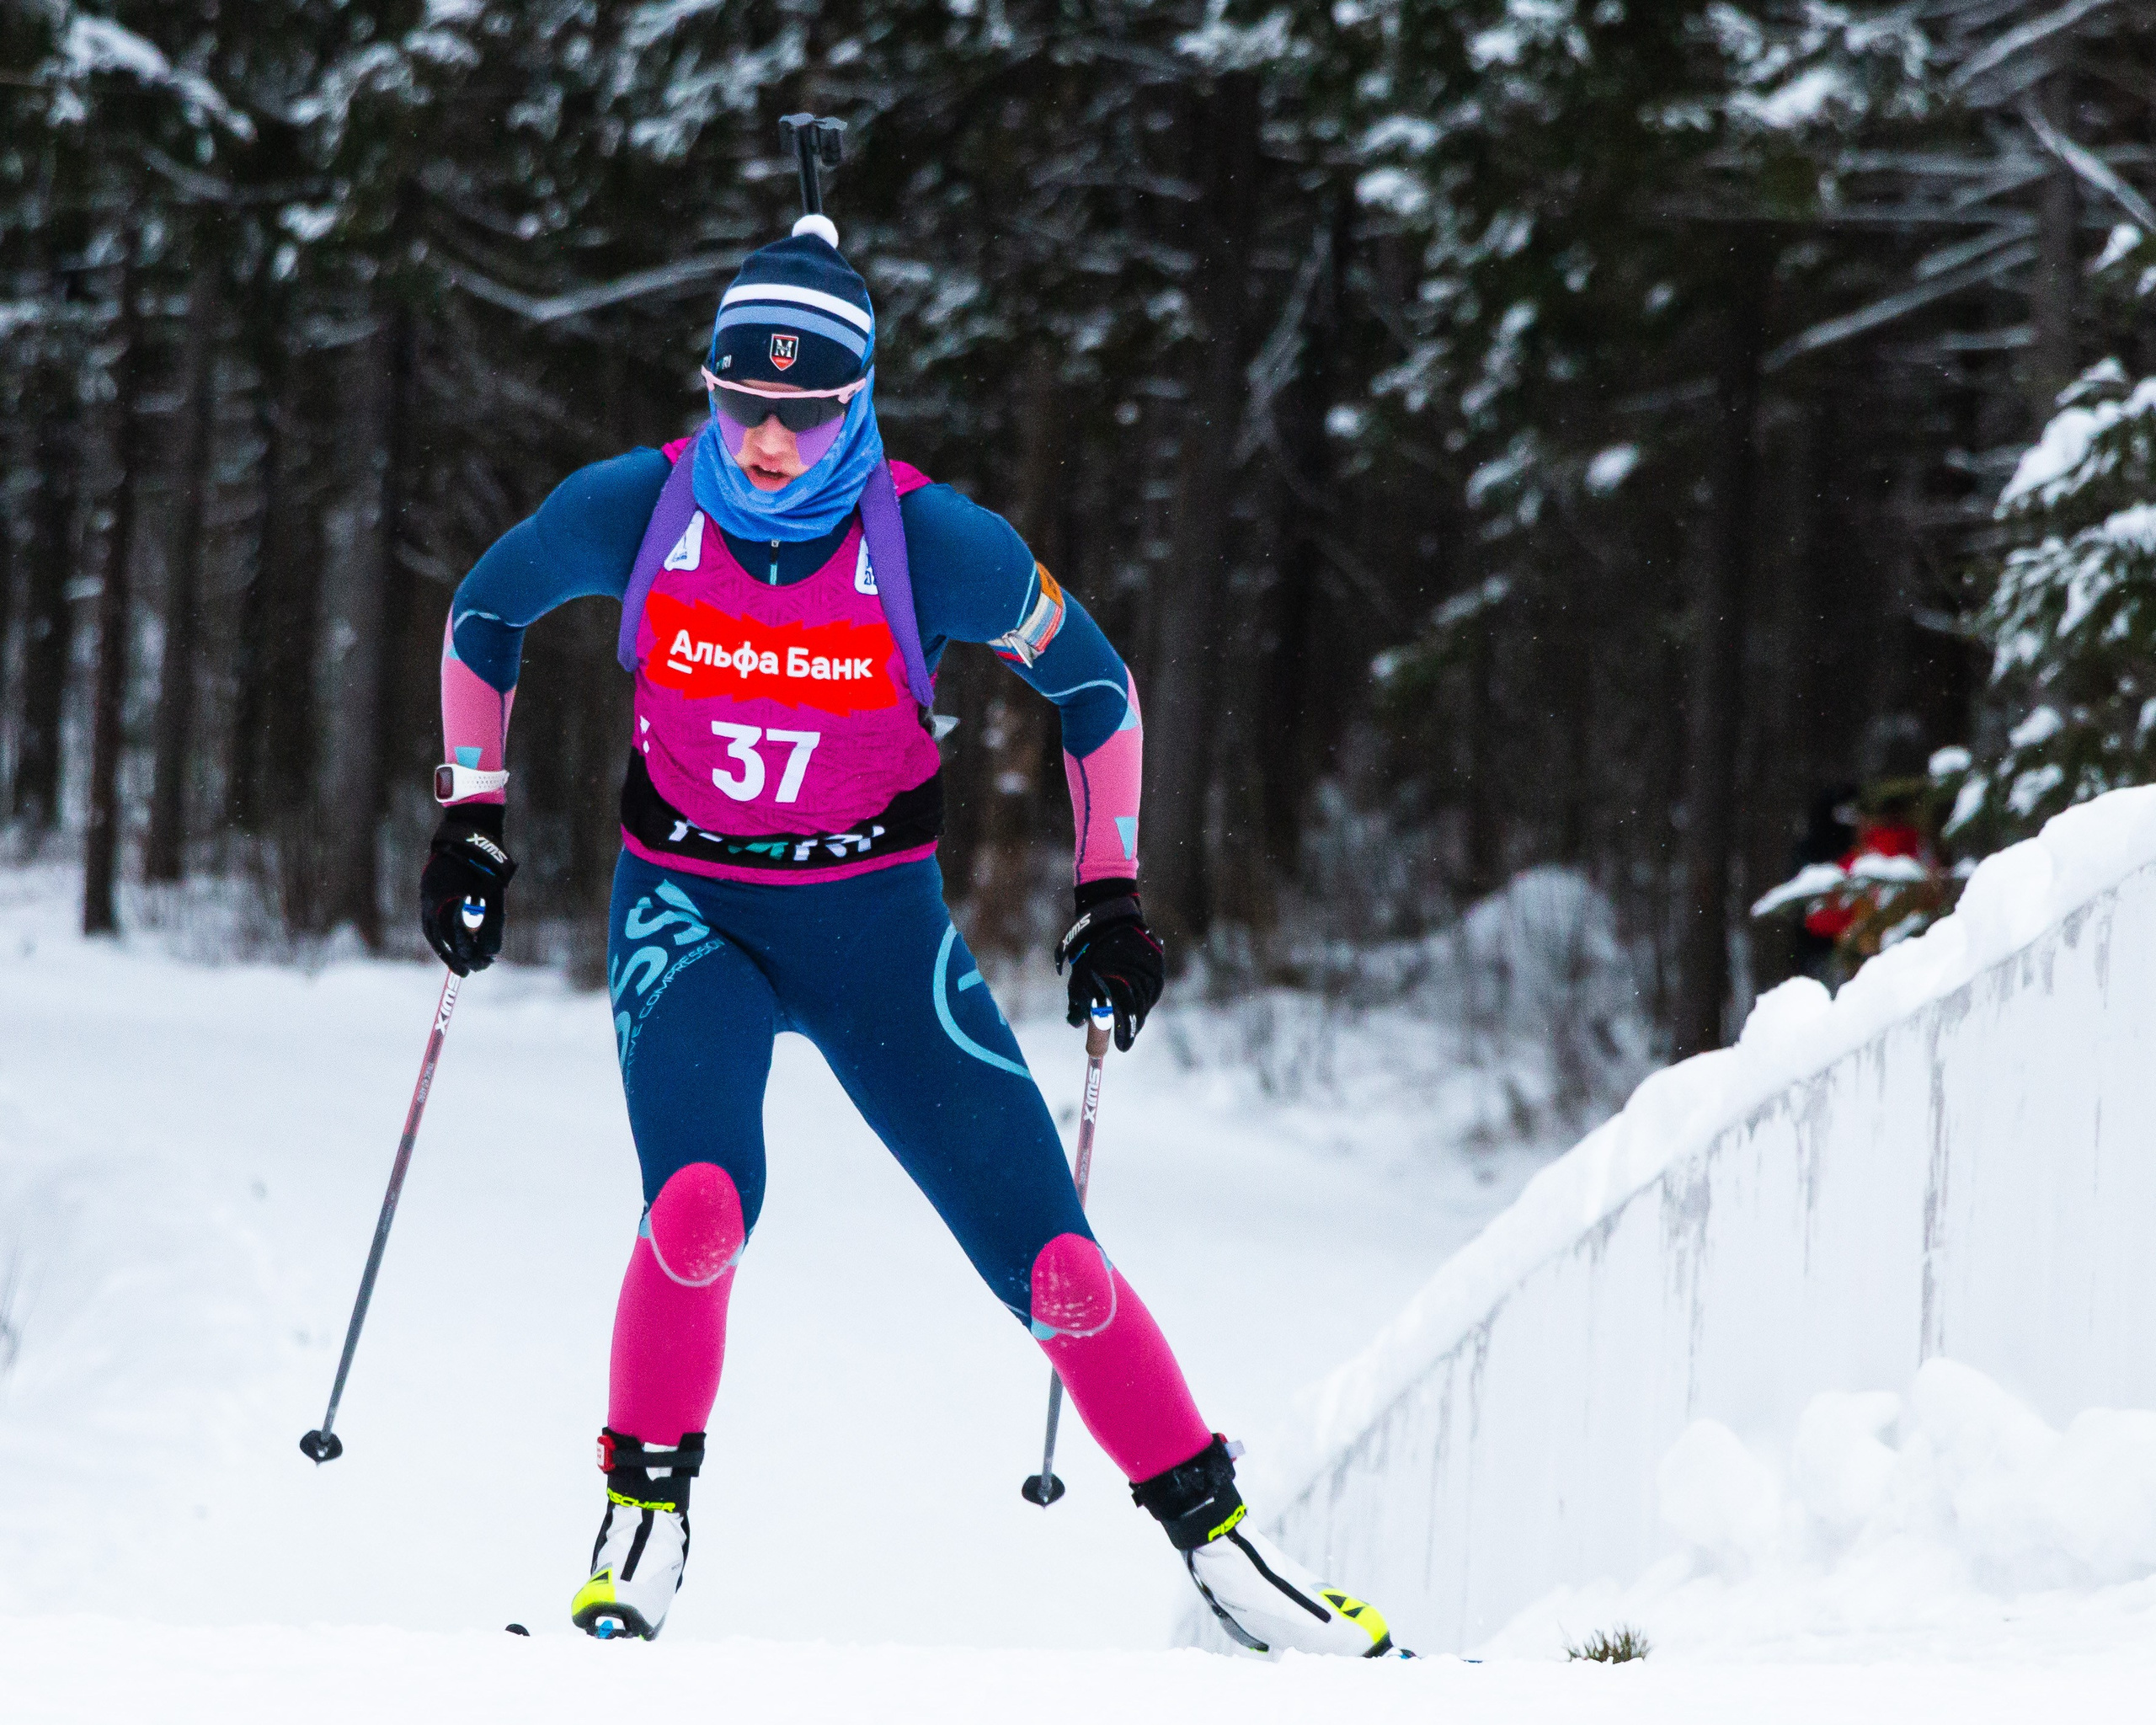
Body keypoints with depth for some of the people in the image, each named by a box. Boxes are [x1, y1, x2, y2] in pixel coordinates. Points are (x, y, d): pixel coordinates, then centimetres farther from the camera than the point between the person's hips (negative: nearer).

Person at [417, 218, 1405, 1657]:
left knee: (1051, 1260, -7)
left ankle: (1217, 1538, 10)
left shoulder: (937, 544, -18)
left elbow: (1096, 689, 0)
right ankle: (643, 1515, -7)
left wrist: (1113, 895, 0)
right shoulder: (632, 512, -15)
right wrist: (473, 816, 4)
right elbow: (484, 616, 7)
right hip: (689, 905, 0)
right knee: (700, 1202, -29)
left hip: (877, 919, 0)